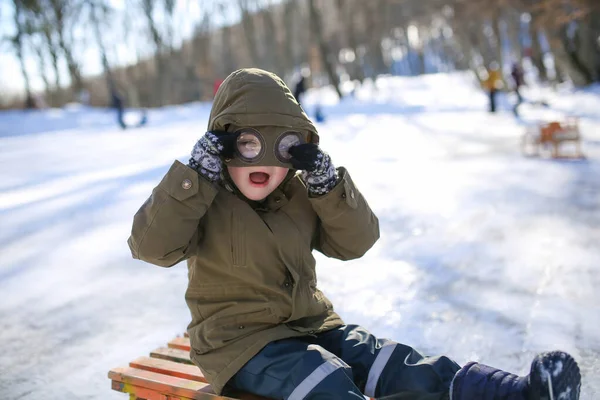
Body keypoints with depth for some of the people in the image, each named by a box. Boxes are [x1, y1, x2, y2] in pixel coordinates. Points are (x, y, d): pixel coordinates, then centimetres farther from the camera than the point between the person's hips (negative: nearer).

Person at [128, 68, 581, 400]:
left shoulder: (301, 194, 6)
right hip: (240, 341, -6)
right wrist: (195, 174, -28)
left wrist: (328, 184, -13)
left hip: (310, 323, 6)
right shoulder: (203, 198, -8)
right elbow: (151, 245, -22)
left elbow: (356, 241, 2)